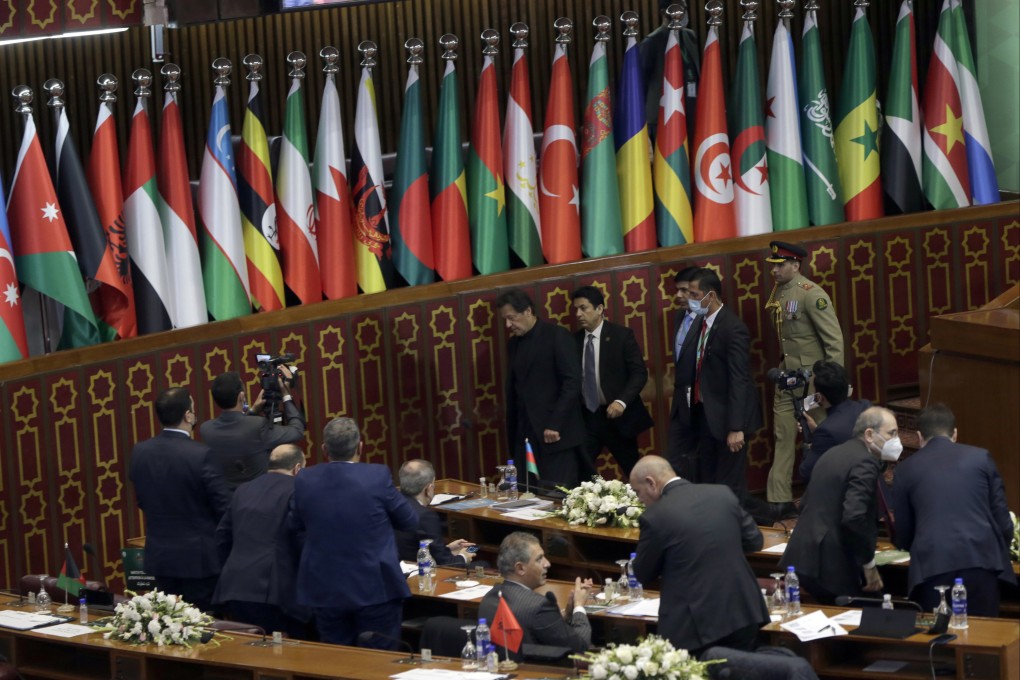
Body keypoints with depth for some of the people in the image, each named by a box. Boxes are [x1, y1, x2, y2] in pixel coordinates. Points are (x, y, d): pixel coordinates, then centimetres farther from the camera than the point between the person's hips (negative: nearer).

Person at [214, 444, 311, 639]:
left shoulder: (243, 490, 16)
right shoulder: (297, 491, -5)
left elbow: (222, 537, 20)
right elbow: (303, 542, -10)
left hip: (234, 590, 7)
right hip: (274, 593, -7)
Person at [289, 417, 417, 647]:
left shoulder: (304, 481, -5)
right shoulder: (378, 477, -13)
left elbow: (295, 525, 11)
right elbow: (409, 522, 0)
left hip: (324, 591, 3)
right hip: (376, 589, -3)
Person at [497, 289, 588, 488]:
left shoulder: (557, 336, -4)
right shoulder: (513, 344, 16)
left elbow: (573, 382, -11)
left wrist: (555, 425, -16)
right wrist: (512, 433, 10)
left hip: (556, 434, -6)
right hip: (525, 436, 6)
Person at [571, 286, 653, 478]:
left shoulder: (622, 335, -6)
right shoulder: (575, 340, 6)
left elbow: (640, 373, -9)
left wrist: (622, 401, -22)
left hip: (616, 414, -3)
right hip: (586, 417, 3)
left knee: (633, 471, 8)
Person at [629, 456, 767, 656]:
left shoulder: (655, 517, -11)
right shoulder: (722, 494, 3)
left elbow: (643, 575, 1)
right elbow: (754, 540, 12)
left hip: (696, 628, -5)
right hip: (743, 615, 5)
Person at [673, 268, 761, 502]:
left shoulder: (732, 328, -20)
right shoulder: (703, 323, 6)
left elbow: (739, 380, -23)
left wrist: (736, 428, -25)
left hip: (727, 416, -9)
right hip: (705, 413, 9)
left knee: (731, 483, 1)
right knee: (707, 480, 17)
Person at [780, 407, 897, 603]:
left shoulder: (834, 453, 17)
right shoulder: (865, 463, -12)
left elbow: (806, 504, 22)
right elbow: (854, 518, -24)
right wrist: (869, 565, -13)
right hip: (831, 566, -9)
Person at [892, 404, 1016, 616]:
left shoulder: (906, 468, 11)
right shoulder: (981, 457, 11)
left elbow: (903, 533, 16)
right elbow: (1001, 516, 9)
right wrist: (1000, 552, 28)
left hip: (933, 566, 0)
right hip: (981, 560, 1)